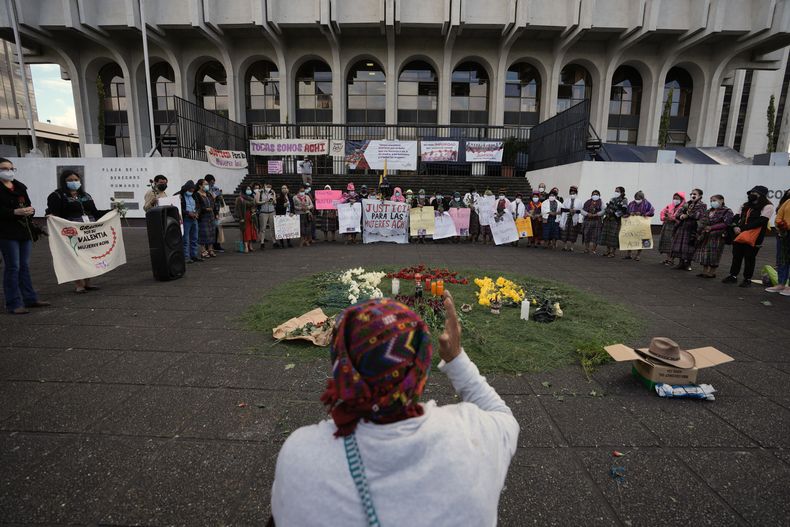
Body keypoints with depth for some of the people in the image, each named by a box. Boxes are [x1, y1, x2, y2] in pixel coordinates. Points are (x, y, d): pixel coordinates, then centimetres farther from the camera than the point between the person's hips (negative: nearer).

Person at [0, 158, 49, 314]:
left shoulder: (20, 187, 15)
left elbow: (28, 204, 15)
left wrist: (30, 210, -6)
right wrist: (15, 212, -24)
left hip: (25, 230, 6)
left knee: (25, 266, 13)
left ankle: (30, 298, 21)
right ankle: (14, 304, 1)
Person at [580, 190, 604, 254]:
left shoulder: (600, 203, 7)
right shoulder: (587, 202, 13)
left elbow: (602, 211, -6)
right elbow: (582, 210, 6)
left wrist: (596, 214, -19)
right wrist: (587, 214, -11)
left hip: (596, 221, -2)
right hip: (587, 221, 2)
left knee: (595, 236, -4)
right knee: (586, 235, 4)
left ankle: (594, 250, 0)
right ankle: (586, 249, 13)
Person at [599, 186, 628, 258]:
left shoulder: (624, 200, -4)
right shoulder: (612, 199, 17)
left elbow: (623, 211, -16)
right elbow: (607, 208, 20)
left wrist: (615, 215, -16)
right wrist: (606, 214, 4)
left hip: (616, 220, -7)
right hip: (608, 219, 7)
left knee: (613, 235, -9)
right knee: (606, 234, 8)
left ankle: (613, 252, -4)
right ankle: (608, 250, 17)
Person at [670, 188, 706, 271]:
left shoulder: (702, 205, -2)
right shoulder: (686, 204, 15)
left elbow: (698, 215, -17)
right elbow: (679, 212, 6)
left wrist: (687, 215, -14)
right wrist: (681, 216, -15)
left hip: (691, 228, -5)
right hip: (681, 227, 5)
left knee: (689, 247, -3)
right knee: (680, 245, 6)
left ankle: (688, 264, 8)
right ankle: (681, 263, 16)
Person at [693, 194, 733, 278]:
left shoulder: (727, 212, -5)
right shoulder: (708, 211, 16)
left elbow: (726, 224, -15)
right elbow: (702, 220, 21)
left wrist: (711, 228, -20)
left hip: (716, 237, -7)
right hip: (705, 236, 7)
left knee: (713, 255, -2)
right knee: (704, 253, 9)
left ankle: (712, 272, 9)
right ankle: (705, 271, 19)